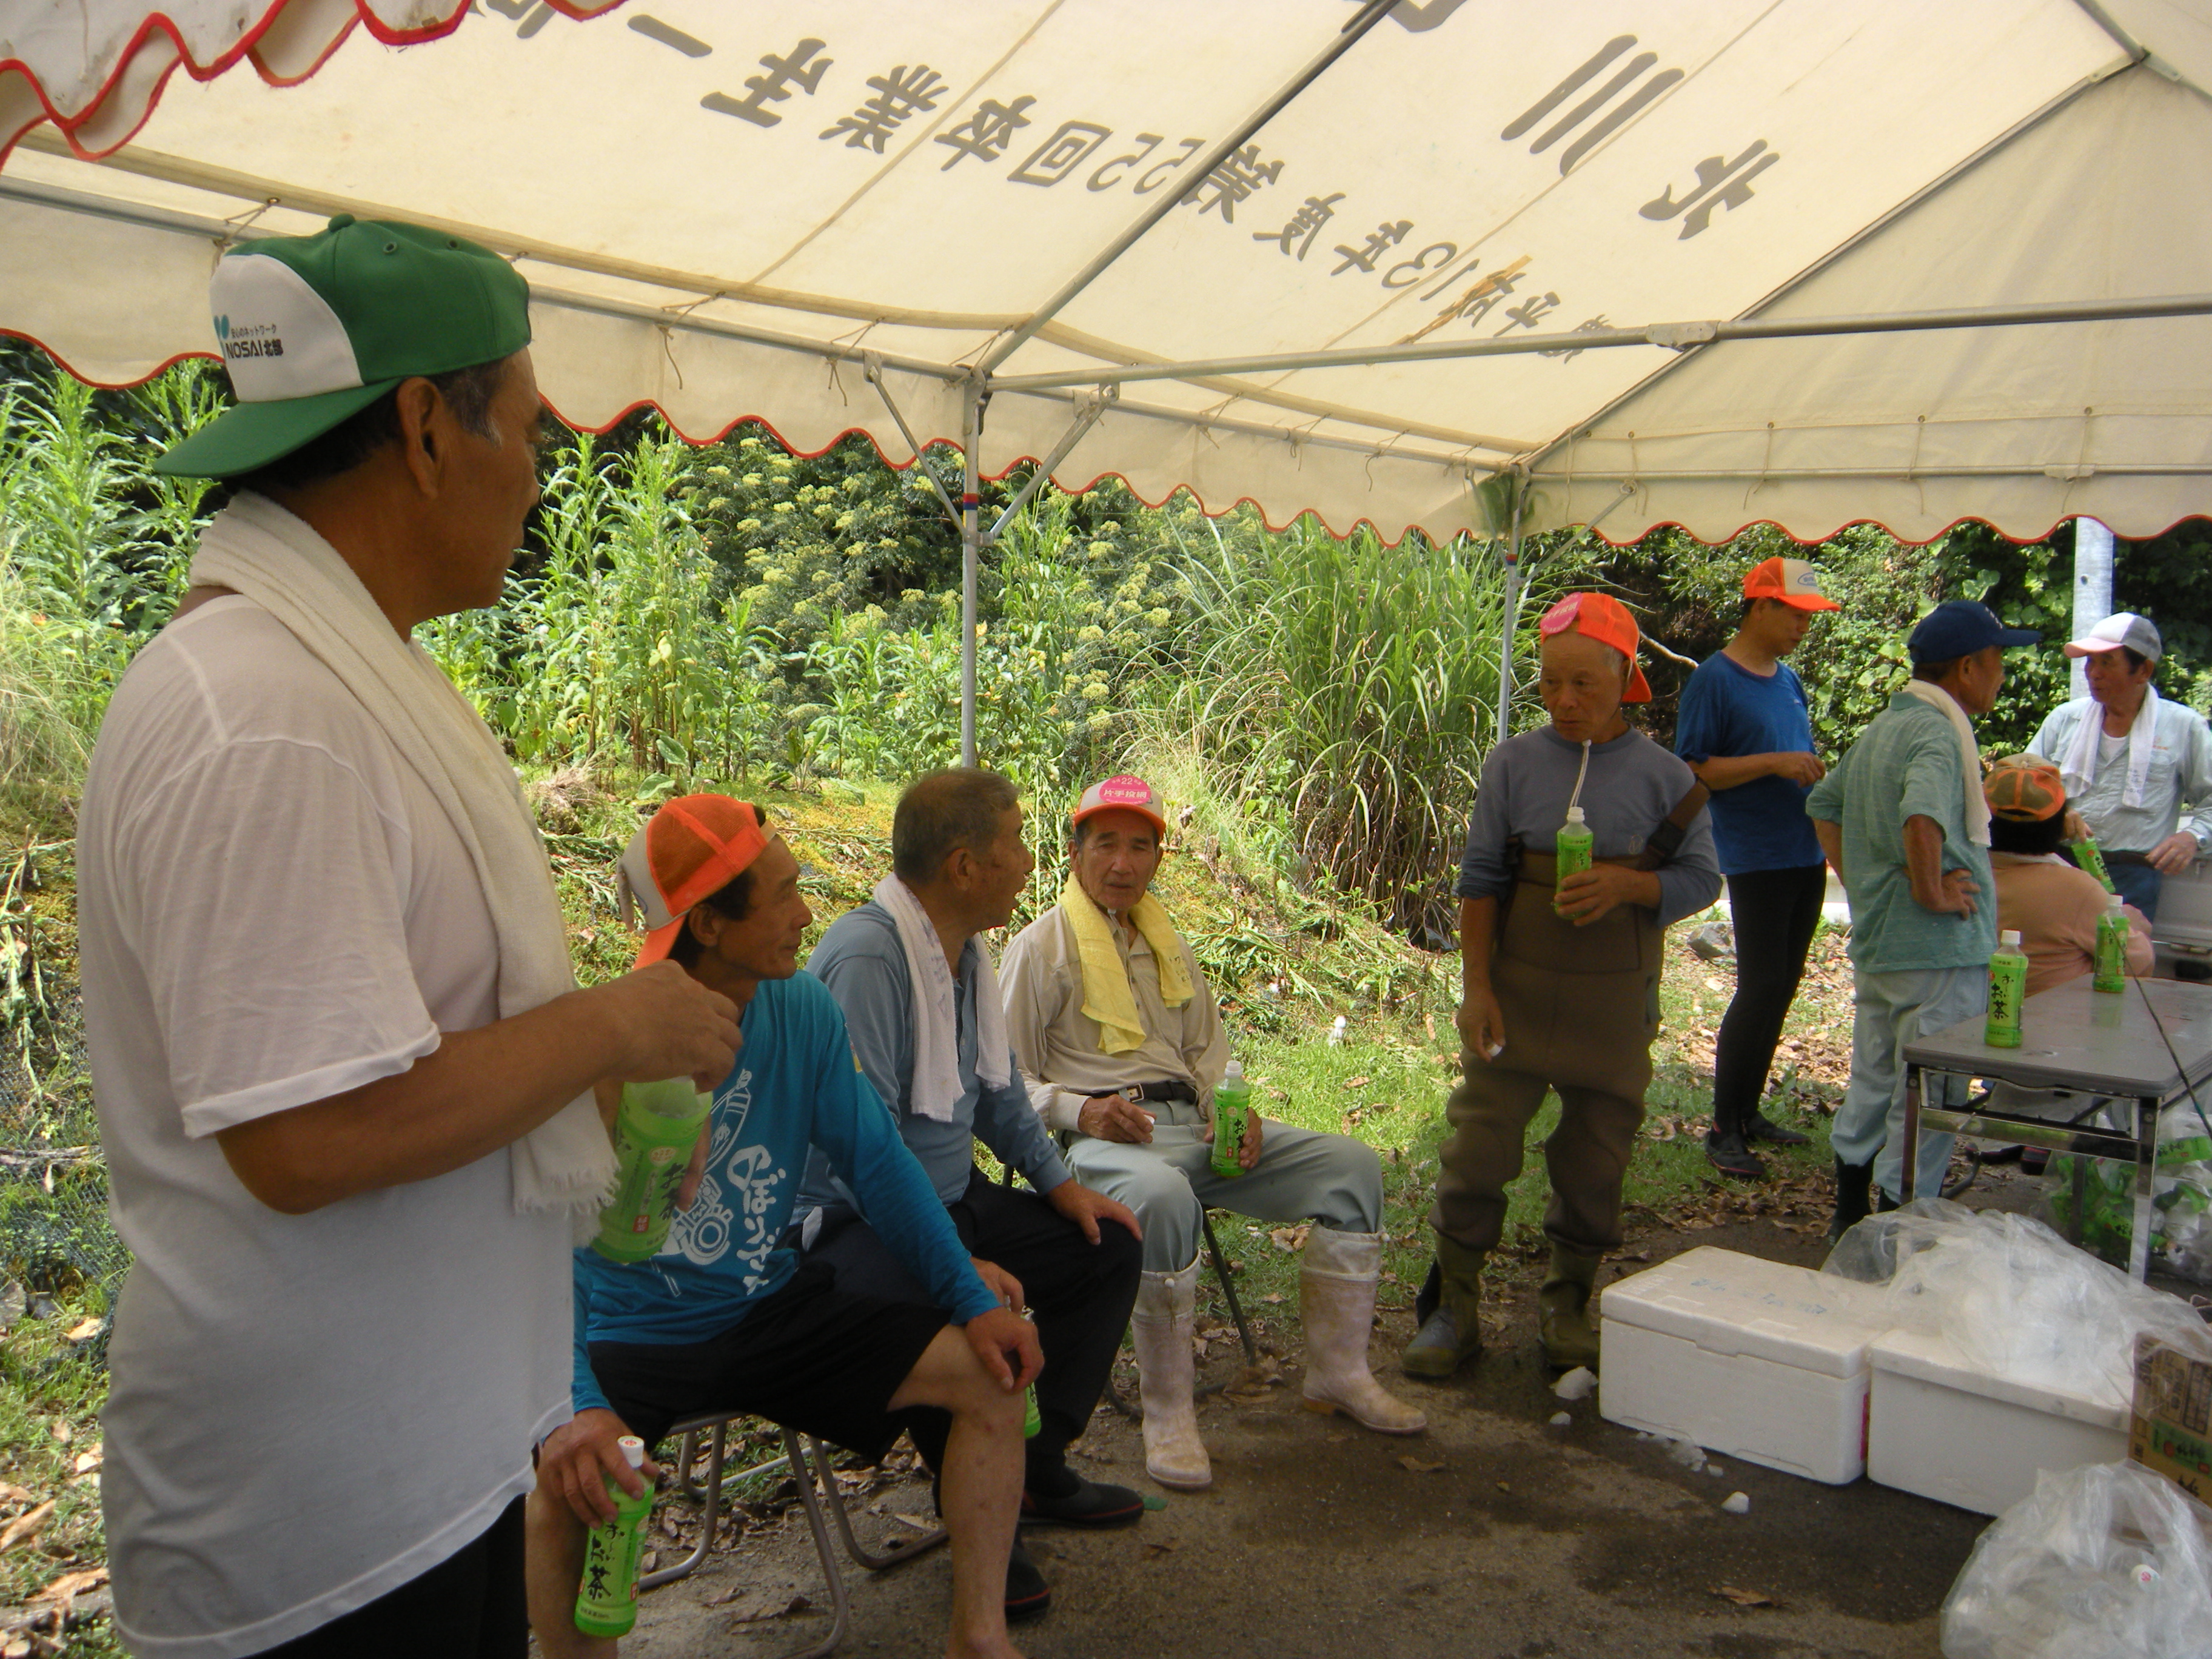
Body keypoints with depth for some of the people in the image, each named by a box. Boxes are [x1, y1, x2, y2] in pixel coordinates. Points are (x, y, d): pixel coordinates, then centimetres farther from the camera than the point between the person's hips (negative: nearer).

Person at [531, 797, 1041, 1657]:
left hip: (773, 1306, 5)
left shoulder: (803, 1011, -6)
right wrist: (576, 1405, -39)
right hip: (633, 1334, -4)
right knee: (567, 1484, -35)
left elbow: (876, 1161, 2)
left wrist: (973, 1300, -3)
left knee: (992, 1372, -8)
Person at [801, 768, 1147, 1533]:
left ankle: (1036, 1469, 17)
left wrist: (1057, 1181, 16)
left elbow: (996, 1086, 21)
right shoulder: (866, 957, -24)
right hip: (853, 1221, -10)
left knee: (1109, 1249, 8)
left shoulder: (966, 948, 6)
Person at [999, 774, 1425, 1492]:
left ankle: (1338, 1372, 2)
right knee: (1164, 1198, -42)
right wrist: (1080, 1109, -19)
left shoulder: (1167, 943, 23)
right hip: (1105, 1135, -7)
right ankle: (1166, 1412, -26)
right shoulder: (1040, 947, 2)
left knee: (1352, 1164, -8)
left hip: (1194, 1127, 7)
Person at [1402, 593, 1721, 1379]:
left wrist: (1627, 884, -18)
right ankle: (1452, 1308, 12)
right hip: (1516, 990, 0)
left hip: (1614, 1002, 1)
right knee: (1478, 1144, -1)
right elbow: (1481, 880, 0)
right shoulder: (1514, 763, 0)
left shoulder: (1665, 776, -1)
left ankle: (1568, 1306, 29)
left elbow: (1702, 878, 1)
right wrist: (1476, 985, -6)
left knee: (1595, 1158, 10)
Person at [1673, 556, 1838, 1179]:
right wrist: (1773, 763, -20)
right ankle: (1724, 1129, 1)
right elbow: (1693, 771, -14)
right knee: (1760, 988, -9)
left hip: (1805, 857, 8)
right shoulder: (1714, 679, -9)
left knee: (1781, 987, 12)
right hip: (1755, 861, -8)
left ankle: (1748, 1110, 23)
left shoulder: (1789, 680, 14)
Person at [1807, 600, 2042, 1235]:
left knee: (1872, 1081, 19)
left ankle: (1851, 1214, 29)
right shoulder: (1938, 732, -18)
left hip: (1873, 943, 10)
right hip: (1938, 948, -10)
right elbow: (1923, 818, -37)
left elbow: (1824, 805, 23)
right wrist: (1933, 892, -24)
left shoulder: (1880, 726, 12)